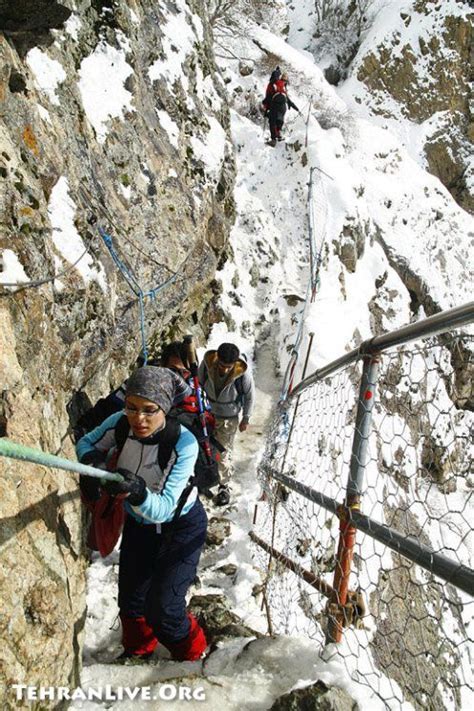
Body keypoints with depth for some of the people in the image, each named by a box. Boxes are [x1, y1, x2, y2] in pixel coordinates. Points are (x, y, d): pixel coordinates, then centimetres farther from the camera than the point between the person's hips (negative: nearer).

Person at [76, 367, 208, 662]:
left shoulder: (184, 443, -34)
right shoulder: (119, 424, -23)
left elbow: (162, 509, -34)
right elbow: (85, 443, -4)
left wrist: (138, 493, -56)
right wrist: (93, 458, -28)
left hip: (181, 527, -4)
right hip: (138, 524, 5)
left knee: (162, 610, -6)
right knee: (130, 601, 17)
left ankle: (193, 654, 27)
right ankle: (138, 650, 50)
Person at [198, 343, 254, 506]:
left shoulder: (242, 373, -29)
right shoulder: (207, 363, -24)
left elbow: (249, 396, -10)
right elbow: (198, 385, -5)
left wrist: (246, 419, -2)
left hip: (229, 419, -3)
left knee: (223, 453, 2)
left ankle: (224, 486, 22)